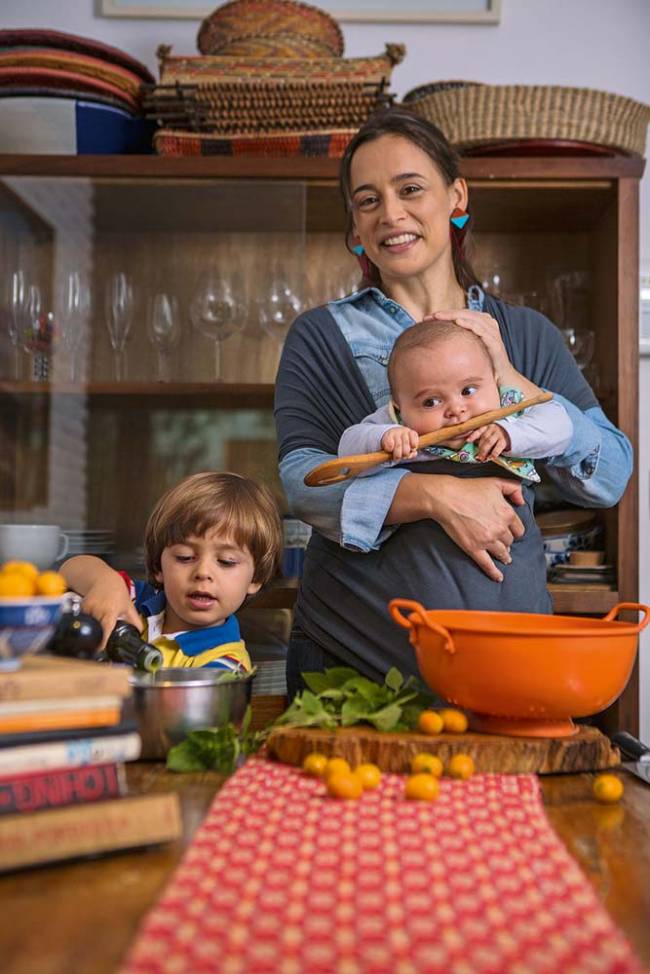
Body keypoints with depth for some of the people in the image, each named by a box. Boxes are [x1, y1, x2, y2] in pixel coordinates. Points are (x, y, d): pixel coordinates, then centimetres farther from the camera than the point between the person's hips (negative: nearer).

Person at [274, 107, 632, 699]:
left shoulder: (527, 336, 9)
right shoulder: (323, 336, 4)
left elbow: (611, 478, 0)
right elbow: (302, 479, -10)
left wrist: (510, 380, -12)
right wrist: (438, 494, -23)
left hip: (508, 637, 2)